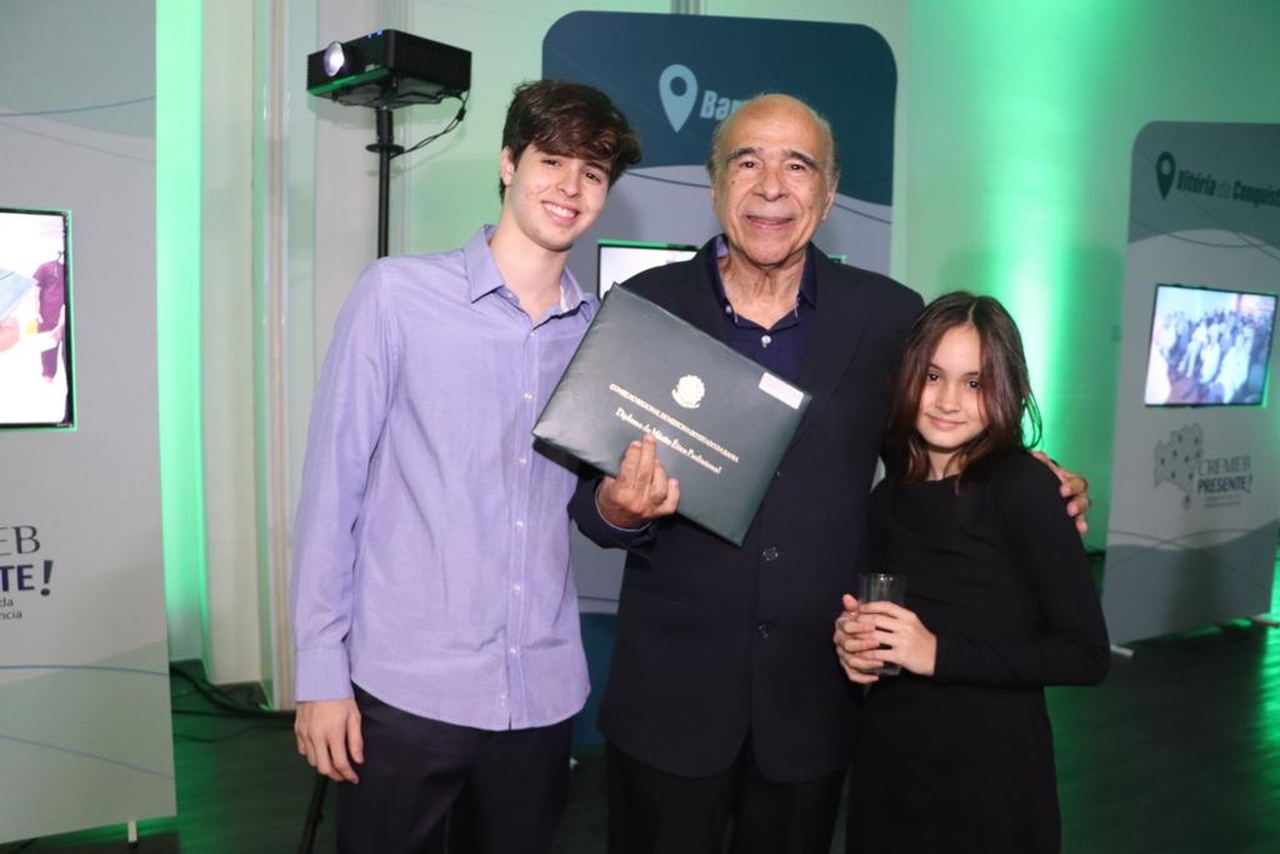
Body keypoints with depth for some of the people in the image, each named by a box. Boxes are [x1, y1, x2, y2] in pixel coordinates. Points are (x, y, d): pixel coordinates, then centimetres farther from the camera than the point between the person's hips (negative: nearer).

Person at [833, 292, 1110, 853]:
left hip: (993, 771, -5)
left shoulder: (1025, 488, -14)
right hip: (886, 764, 5)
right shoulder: (888, 497, 3)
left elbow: (1087, 654, -15)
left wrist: (940, 654, -20)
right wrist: (853, 639, -8)